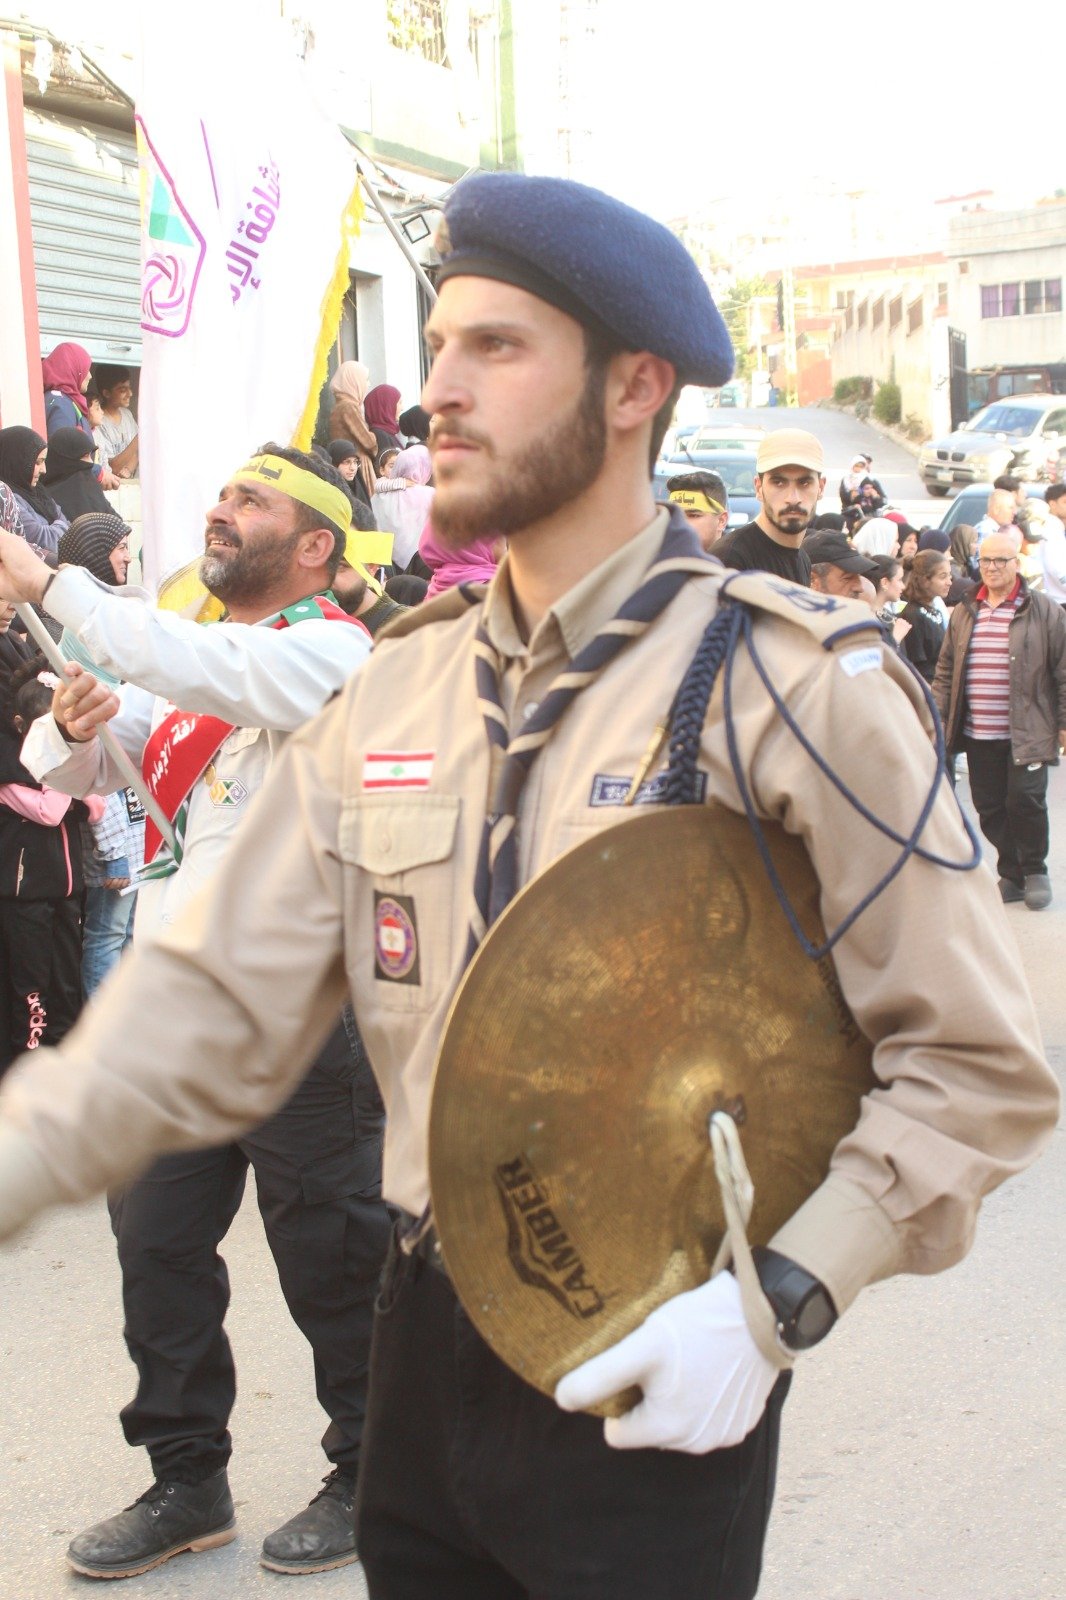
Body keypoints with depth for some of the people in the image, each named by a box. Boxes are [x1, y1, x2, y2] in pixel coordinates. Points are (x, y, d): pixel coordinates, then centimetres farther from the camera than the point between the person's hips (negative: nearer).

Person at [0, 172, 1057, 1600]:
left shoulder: (791, 681, -13)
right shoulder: (396, 689, 3)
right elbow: (221, 997, -1)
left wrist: (779, 1301, -21)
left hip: (655, 1392, -5)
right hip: (425, 1357, 5)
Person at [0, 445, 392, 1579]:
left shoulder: (329, 650, -8)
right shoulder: (186, 658, 16)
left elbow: (212, 675, -28)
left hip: (297, 1011, -7)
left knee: (331, 1254, 4)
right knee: (157, 1241, 11)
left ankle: (370, 1477, 22)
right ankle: (187, 1481, 26)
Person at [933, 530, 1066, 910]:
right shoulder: (963, 612, 11)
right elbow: (945, 670, 16)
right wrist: (940, 715, 10)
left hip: (1027, 733, -4)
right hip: (978, 735, 4)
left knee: (1025, 800, -8)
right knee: (990, 808, 6)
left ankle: (1034, 871, 13)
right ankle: (1011, 874, 20)